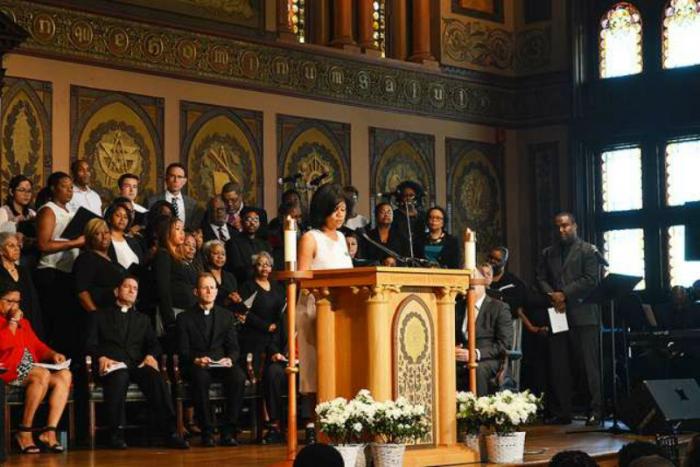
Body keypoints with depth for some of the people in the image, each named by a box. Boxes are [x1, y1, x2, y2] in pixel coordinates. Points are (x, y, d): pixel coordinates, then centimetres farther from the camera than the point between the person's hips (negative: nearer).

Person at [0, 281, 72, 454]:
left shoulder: (22, 322, 27)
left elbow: (37, 345, 22)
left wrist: (52, 354, 3)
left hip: (30, 370, 8)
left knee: (64, 375, -17)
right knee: (43, 375, -34)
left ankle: (49, 431, -24)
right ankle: (24, 432, -26)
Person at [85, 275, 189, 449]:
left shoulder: (143, 319, 32)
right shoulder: (101, 316, 22)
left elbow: (153, 344, 19)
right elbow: (91, 345, 9)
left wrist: (151, 356, -6)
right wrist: (101, 357, -13)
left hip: (137, 364, 2)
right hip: (112, 365, -2)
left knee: (155, 377, -34)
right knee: (119, 376, -41)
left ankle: (171, 433, -40)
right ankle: (116, 434, -36)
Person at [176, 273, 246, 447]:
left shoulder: (226, 316, 18)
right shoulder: (184, 318, 10)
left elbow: (233, 348, 10)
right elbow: (183, 351, 2)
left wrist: (229, 359, -14)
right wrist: (196, 360, -20)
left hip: (221, 363, 2)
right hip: (196, 365, -2)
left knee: (238, 377, -32)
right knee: (201, 378, -38)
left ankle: (228, 431, -26)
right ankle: (207, 432, -29)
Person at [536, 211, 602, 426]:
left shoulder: (587, 250, 3)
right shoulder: (548, 253, 19)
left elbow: (590, 280, -6)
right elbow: (541, 279, 12)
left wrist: (564, 294, -11)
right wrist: (552, 295, -6)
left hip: (582, 314, -4)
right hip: (557, 315, 5)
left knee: (589, 365, -4)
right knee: (559, 367, 3)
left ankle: (596, 411, -1)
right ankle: (561, 412, 7)